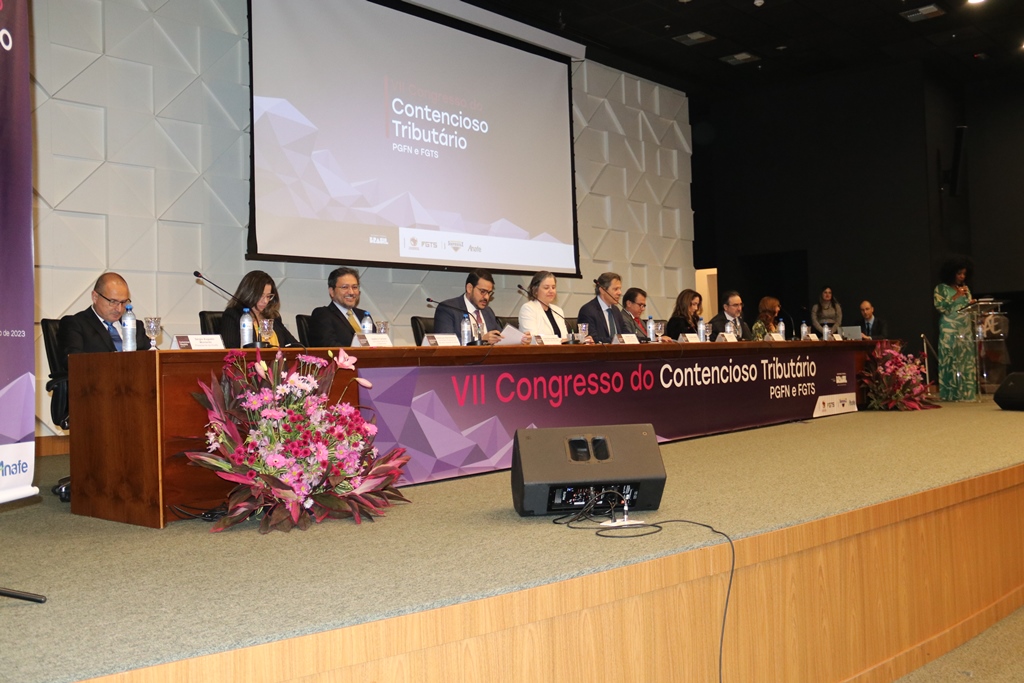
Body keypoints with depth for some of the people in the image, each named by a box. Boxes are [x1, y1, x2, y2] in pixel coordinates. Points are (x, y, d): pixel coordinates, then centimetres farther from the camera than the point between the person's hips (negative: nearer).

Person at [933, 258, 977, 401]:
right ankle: (951, 393, -8)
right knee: (951, 360, -9)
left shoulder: (965, 289, 19)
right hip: (949, 330, -6)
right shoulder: (941, 288, 2)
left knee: (966, 360, 1)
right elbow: (939, 306, -10)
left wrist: (970, 300, -1)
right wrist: (956, 296, -12)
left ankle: (966, 392, 4)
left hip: (966, 329, 6)